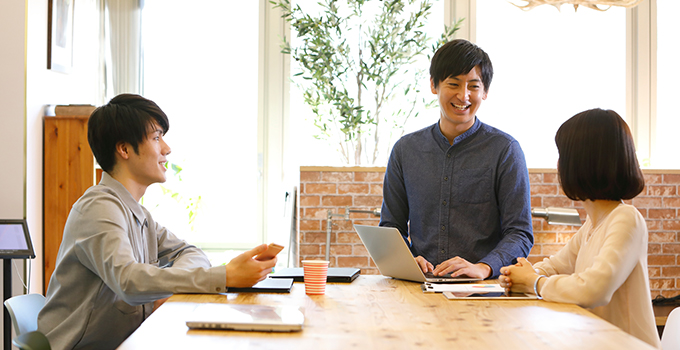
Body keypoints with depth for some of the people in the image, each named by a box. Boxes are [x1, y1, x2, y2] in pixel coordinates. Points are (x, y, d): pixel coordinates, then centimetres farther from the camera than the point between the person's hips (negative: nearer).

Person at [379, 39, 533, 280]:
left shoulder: (505, 150, 3)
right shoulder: (405, 150, 12)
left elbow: (520, 233, -2)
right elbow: (391, 226, 15)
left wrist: (484, 267, -20)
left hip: (483, 288, -3)